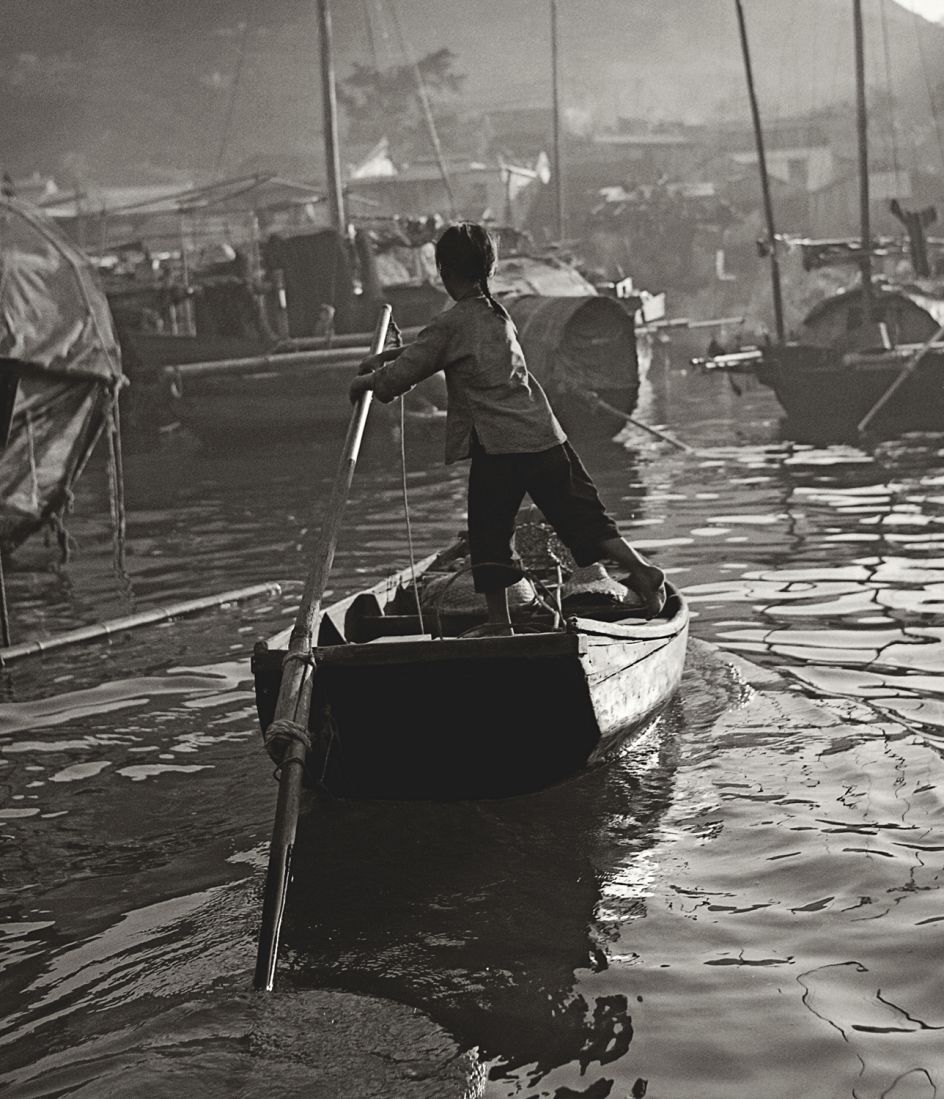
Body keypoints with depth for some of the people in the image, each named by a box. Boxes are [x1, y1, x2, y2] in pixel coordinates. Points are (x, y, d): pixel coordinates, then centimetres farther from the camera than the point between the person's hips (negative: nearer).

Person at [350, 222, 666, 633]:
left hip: (497, 446, -6)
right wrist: (388, 354, 33)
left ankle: (500, 624, 5)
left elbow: (401, 376, 0)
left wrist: (366, 381, 19)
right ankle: (639, 568, -10)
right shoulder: (497, 313, 19)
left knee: (489, 537, 5)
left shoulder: (449, 324, -5)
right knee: (580, 513, 7)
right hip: (545, 435, 6)